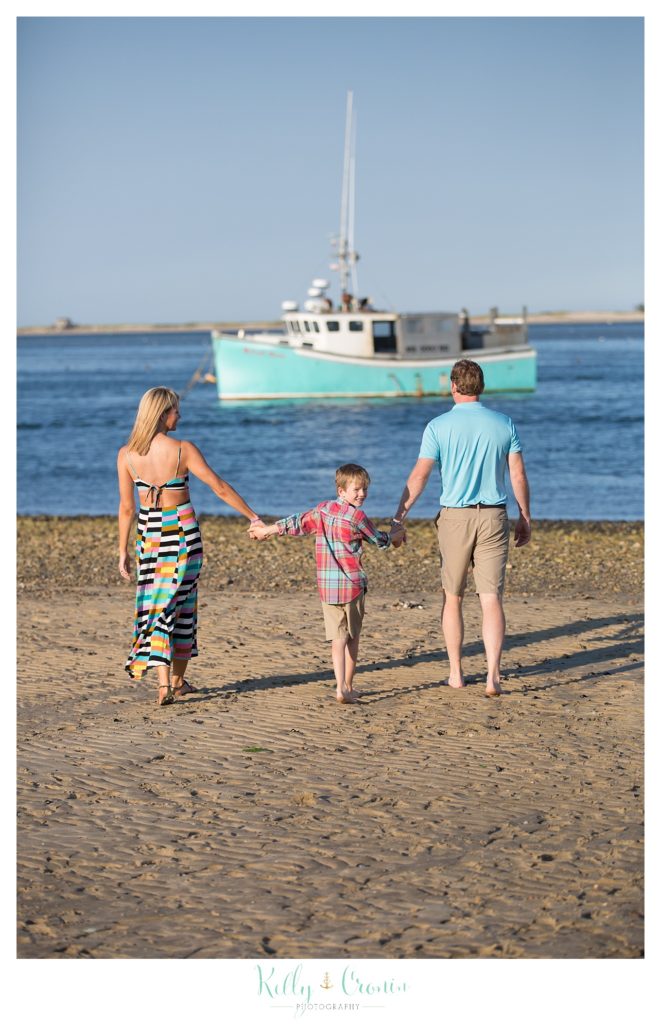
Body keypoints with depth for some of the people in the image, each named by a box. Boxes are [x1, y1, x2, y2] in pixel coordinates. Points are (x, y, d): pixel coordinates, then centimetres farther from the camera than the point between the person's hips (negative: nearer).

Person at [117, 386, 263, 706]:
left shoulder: (126, 454, -7)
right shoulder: (183, 450, -15)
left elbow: (126, 507, -2)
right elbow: (220, 488, -10)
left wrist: (123, 552, 6)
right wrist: (252, 517, -1)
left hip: (149, 533, 2)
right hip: (183, 529, -2)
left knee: (157, 606, 5)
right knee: (182, 603, 13)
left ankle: (164, 683, -9)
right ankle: (178, 679, 22)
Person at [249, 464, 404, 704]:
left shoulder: (322, 510, 5)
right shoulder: (357, 515, -9)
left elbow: (295, 524, 16)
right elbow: (380, 540, 5)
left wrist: (266, 530, 32)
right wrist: (397, 535, 27)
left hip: (326, 586, 4)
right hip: (352, 584, -4)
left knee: (337, 639, 3)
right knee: (352, 638, 11)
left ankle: (341, 687, -10)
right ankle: (348, 687, 17)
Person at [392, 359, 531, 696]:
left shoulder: (438, 426, -5)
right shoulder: (504, 424, 2)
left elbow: (418, 477, -8)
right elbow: (518, 476, 2)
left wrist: (398, 519, -4)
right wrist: (525, 519, 12)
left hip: (454, 517, -1)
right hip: (493, 517, 1)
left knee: (452, 598, 15)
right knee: (491, 600, -1)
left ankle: (456, 673, 20)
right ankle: (493, 676, -13)